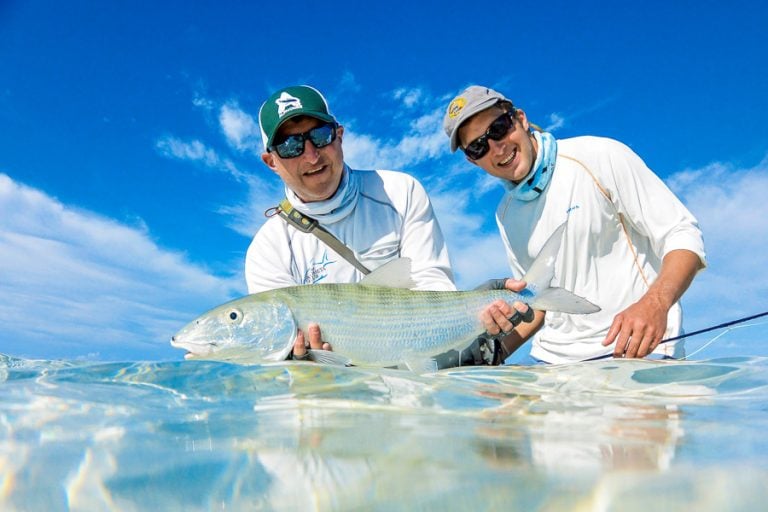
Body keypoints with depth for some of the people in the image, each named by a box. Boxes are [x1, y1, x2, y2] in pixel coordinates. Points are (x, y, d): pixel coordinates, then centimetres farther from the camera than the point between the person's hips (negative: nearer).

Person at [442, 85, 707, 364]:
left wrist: (654, 304, -26)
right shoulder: (505, 215, 11)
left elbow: (683, 236, -8)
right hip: (553, 359, 5)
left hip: (636, 351, -5)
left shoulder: (601, 157, -7)